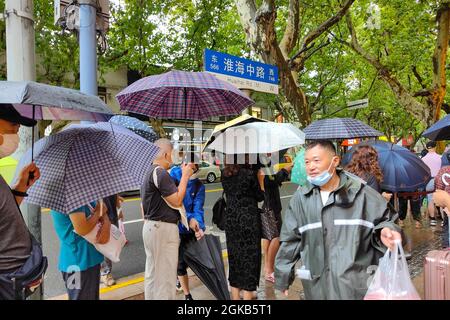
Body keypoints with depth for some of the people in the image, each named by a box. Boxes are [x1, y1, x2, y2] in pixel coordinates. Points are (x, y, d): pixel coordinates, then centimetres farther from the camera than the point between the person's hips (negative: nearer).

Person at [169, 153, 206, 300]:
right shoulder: (174, 178, -13)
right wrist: (189, 218, -32)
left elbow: (198, 209, -14)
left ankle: (179, 277, 52)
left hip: (190, 227, 4)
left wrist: (200, 227, -32)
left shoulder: (199, 186, -4)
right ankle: (187, 295, 19)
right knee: (180, 260, 1)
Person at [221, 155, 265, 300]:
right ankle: (247, 295, 11)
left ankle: (235, 296, 26)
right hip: (249, 220, -5)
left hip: (231, 220, 5)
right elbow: (259, 196, -5)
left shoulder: (224, 174, 0)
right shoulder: (249, 174, -15)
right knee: (249, 258, 6)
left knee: (234, 258, 16)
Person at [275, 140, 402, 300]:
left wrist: (384, 232, -17)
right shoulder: (300, 198, 0)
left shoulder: (360, 192, -5)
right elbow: (290, 240, 5)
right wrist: (283, 277, 7)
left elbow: (381, 220, 6)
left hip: (356, 281, -1)